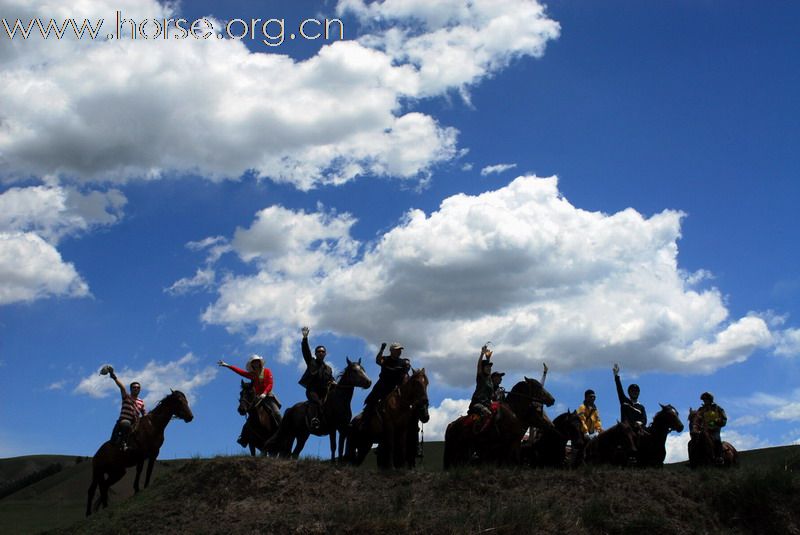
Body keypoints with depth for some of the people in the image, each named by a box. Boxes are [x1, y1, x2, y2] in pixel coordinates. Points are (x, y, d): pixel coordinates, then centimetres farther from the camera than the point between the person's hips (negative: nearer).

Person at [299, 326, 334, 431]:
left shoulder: (328, 368, 30)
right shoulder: (311, 362, 19)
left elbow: (331, 379, 26)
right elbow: (305, 351, 6)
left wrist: (333, 383, 0)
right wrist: (305, 338, -6)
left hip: (323, 391, 5)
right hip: (312, 389, -5)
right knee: (316, 401, -32)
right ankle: (314, 419, -48)